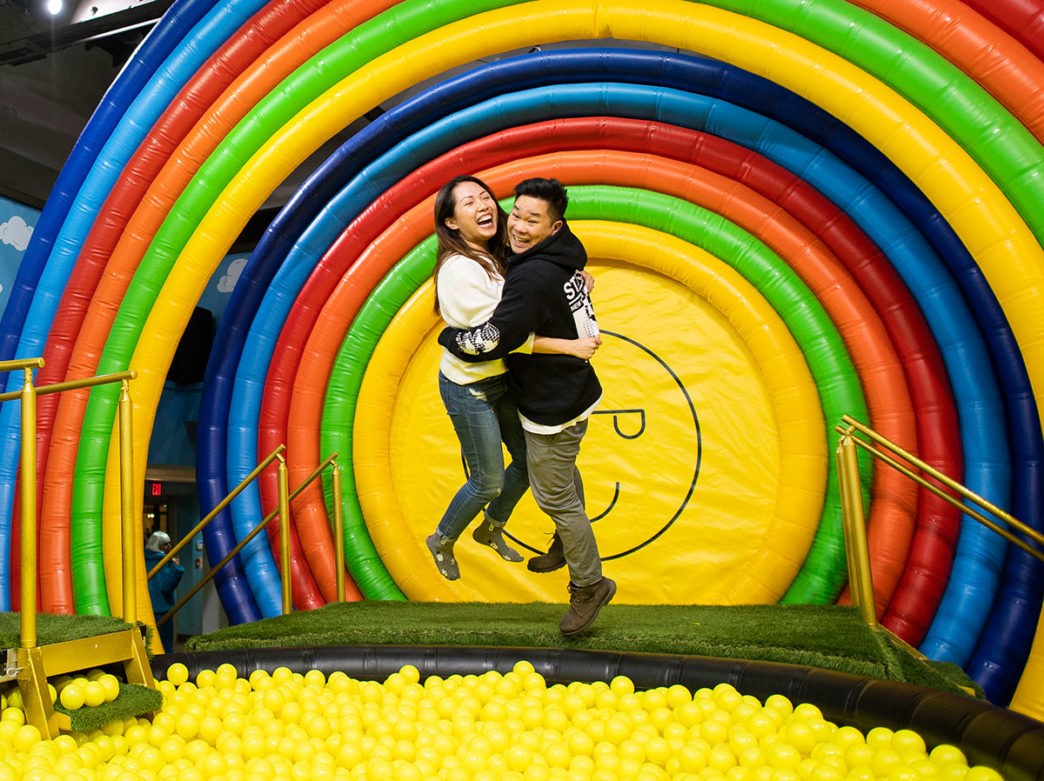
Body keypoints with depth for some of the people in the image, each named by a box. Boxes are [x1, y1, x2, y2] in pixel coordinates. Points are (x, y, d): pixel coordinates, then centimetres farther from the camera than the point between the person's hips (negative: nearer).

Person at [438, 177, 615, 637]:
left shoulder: (533, 277, -30)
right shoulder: (562, 258, 1)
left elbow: (493, 340, -30)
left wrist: (448, 337, -12)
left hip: (554, 408, -10)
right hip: (574, 390, 10)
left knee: (553, 495, 5)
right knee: (563, 474, 29)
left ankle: (589, 585, 23)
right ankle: (569, 544, 54)